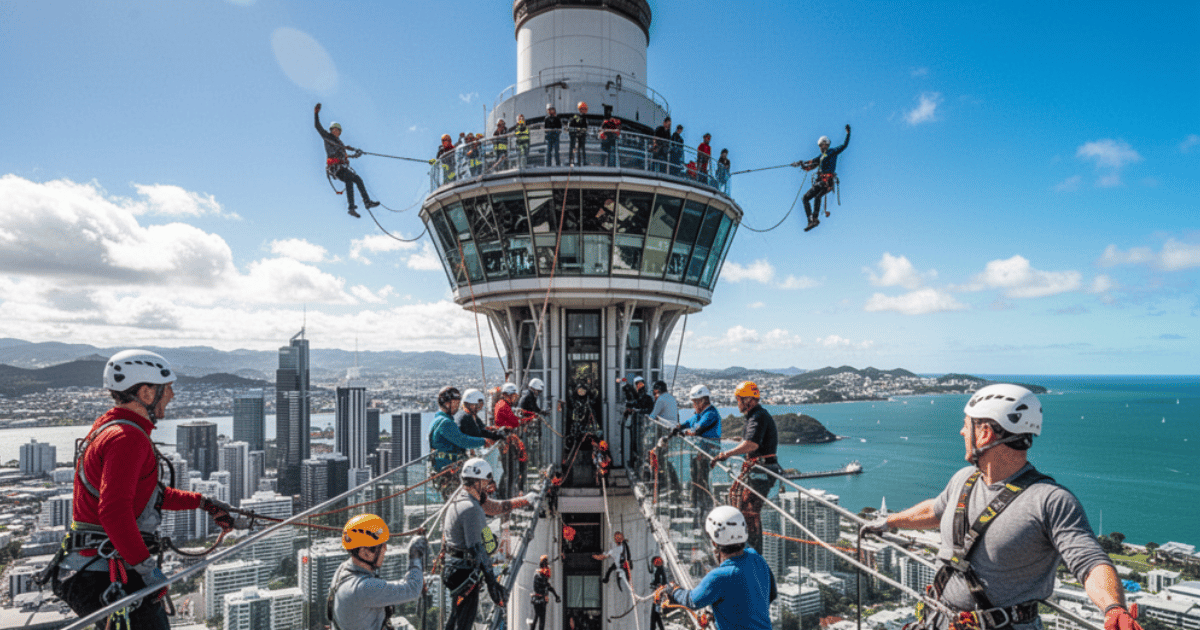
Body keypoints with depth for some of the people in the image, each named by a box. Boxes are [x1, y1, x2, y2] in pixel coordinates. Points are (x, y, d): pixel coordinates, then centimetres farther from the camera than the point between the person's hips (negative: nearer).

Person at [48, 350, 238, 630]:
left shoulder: (109, 426, 14)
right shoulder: (128, 438, -20)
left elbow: (146, 493, 24)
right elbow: (114, 511, -29)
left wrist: (202, 502, 25)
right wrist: (147, 567, -24)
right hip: (110, 574, -11)